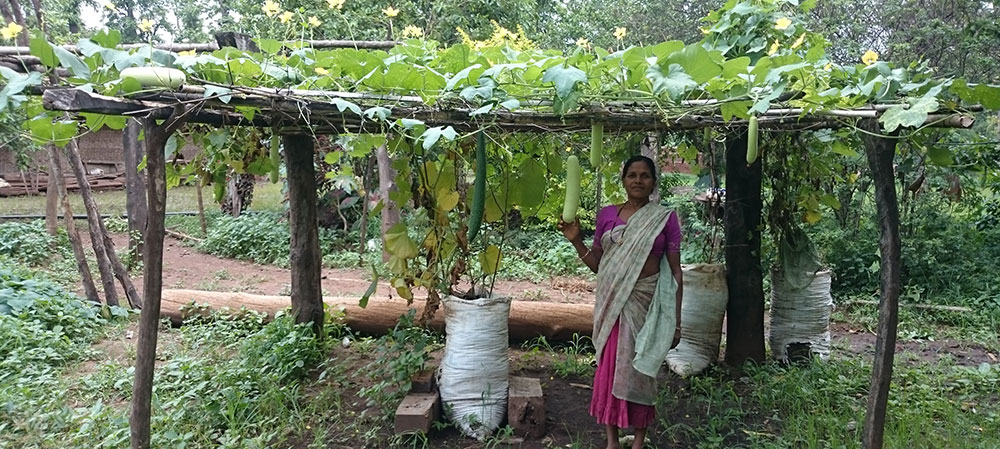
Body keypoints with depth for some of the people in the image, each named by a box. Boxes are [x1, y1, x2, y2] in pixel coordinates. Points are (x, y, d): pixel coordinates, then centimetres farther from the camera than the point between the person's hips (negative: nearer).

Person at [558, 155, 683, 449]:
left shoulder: (665, 219, -1)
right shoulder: (607, 215, 6)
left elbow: (675, 272, 0)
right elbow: (597, 265, 10)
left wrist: (676, 319, -3)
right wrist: (576, 241, -6)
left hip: (647, 303, -2)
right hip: (612, 303, 2)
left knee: (639, 368, 5)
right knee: (609, 368, 6)